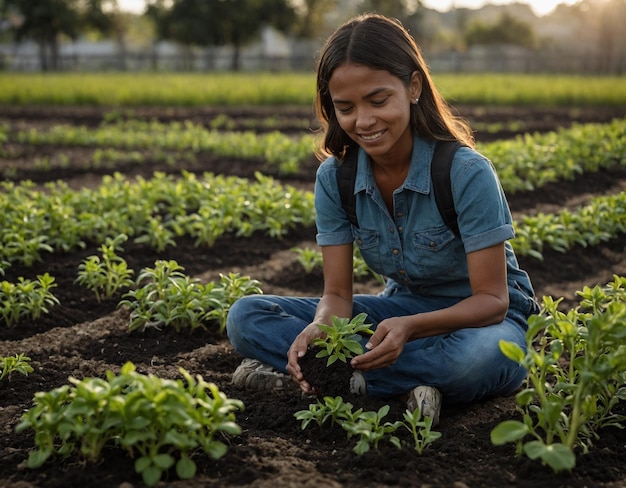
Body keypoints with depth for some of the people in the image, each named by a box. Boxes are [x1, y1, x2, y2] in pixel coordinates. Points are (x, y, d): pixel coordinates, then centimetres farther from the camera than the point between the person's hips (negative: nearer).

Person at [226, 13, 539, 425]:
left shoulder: (467, 173, -23)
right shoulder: (334, 178, -9)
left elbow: (492, 300, -21)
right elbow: (337, 293, -7)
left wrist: (409, 327, -39)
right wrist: (320, 329, -32)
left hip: (481, 316, -4)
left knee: (480, 358, -43)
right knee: (246, 317, -12)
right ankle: (410, 383, -24)